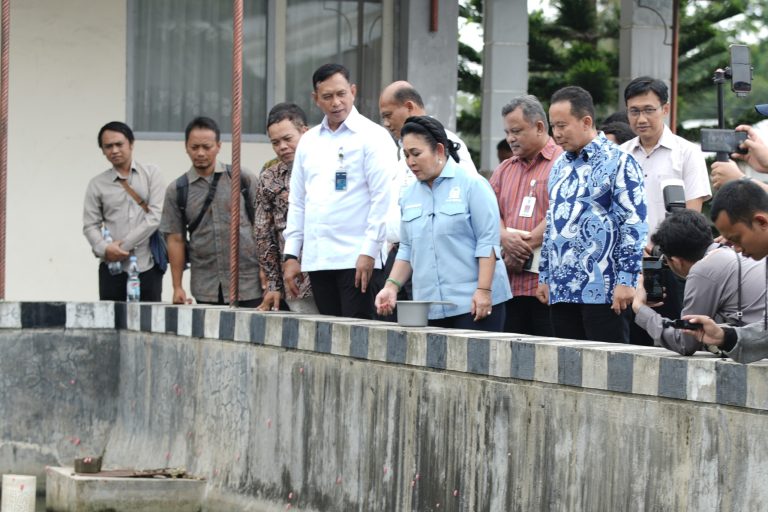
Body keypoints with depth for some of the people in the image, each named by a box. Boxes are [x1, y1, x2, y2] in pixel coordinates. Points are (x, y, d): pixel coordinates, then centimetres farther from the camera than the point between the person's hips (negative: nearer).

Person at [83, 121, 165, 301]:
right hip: (112, 268, 1)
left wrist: (123, 245, -8)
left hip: (148, 266, -1)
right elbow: (91, 225, 6)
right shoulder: (97, 185, 9)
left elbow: (156, 216, -5)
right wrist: (104, 249, -15)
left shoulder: (151, 174, 5)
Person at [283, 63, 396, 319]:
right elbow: (297, 202, 19)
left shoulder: (373, 137, -1)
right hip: (317, 259, 6)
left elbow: (383, 199, -8)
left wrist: (369, 252, -14)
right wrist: (290, 255, 13)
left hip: (357, 259, -6)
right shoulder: (308, 141, 17)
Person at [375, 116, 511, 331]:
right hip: (430, 308, 5)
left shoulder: (472, 185, -4)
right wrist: (392, 286, 5)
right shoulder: (410, 195, 14)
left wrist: (484, 291, -15)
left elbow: (488, 242, -8)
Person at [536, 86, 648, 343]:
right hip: (560, 290, 7)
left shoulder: (618, 162, -5)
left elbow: (634, 224, -11)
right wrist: (544, 276, 19)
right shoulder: (560, 166, 18)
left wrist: (625, 281, -17)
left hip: (602, 291, -7)